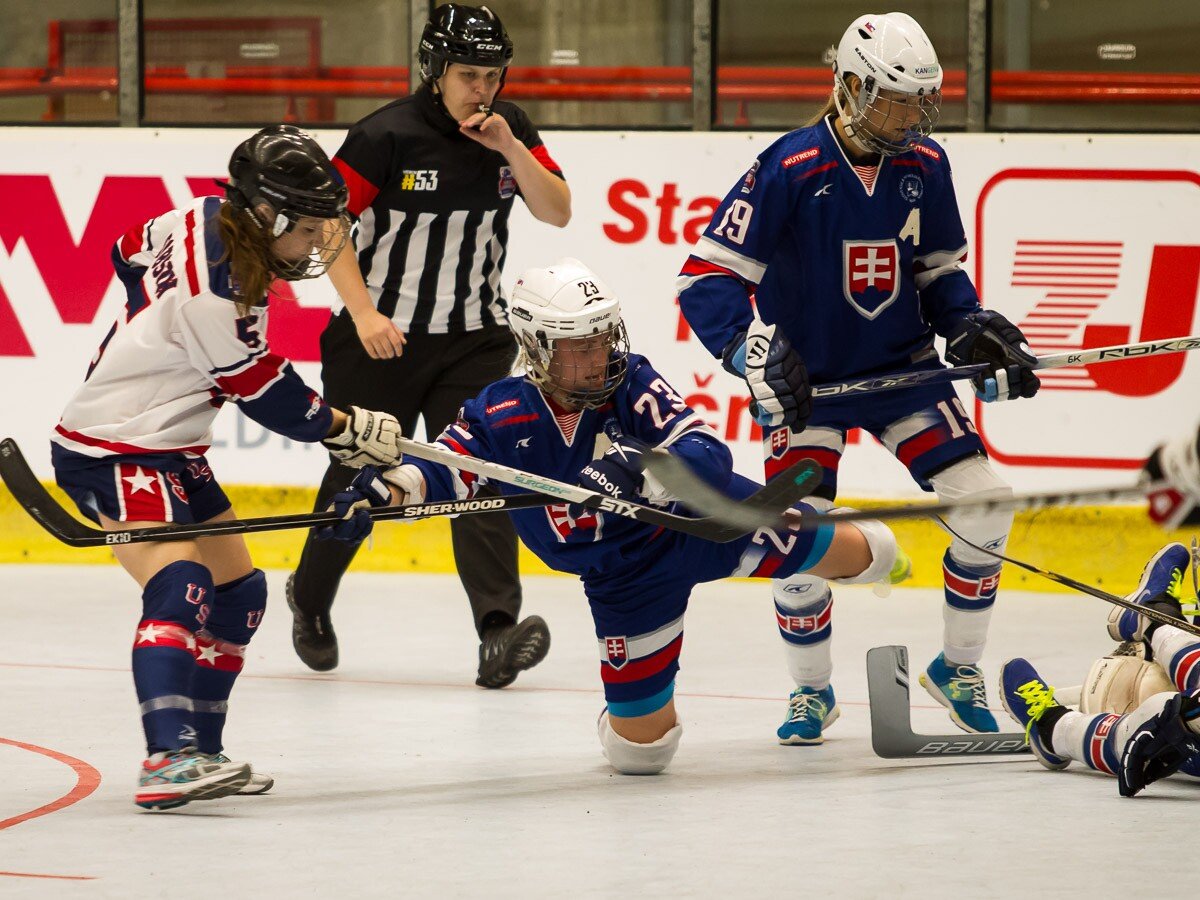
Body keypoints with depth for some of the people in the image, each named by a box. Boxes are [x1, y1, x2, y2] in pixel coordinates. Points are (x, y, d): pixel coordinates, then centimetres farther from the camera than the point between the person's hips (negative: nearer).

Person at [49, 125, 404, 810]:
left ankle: (200, 753, 20)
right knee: (180, 587, -28)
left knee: (238, 593, 13)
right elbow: (264, 394, -17)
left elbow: (131, 254, 19)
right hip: (115, 454, -11)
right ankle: (169, 759, -39)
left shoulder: (208, 218, 0)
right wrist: (345, 429, -2)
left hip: (171, 449, 11)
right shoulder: (218, 295, -28)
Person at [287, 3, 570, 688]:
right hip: (382, 336, -3)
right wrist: (364, 314, -22)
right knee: (358, 478, 9)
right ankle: (310, 602, 35)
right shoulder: (388, 135, -15)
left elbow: (558, 213, -6)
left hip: (475, 339, 3)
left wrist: (509, 148, -20)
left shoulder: (509, 127, -1)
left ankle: (498, 633, -24)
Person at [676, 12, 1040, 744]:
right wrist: (756, 352, -33)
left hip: (903, 370, 4)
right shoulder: (789, 170, -19)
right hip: (807, 381, -4)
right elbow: (706, 277, -21)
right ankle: (812, 691, 13)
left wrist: (975, 329, -6)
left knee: (984, 507, -10)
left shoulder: (925, 167, -3)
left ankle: (958, 668, 11)